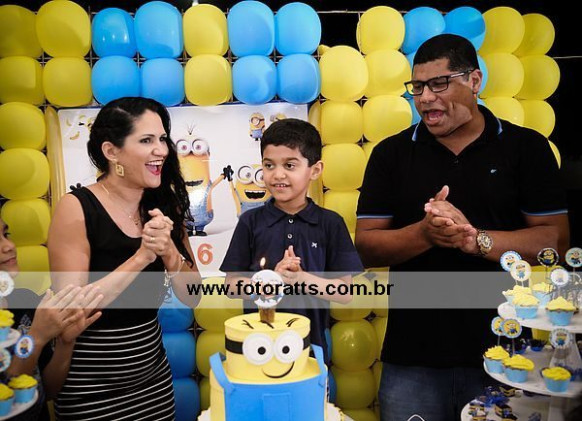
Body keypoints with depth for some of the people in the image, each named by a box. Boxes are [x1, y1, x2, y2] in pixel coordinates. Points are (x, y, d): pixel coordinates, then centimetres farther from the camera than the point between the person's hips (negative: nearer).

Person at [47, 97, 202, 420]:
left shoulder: (164, 206, -2)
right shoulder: (77, 208, -17)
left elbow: (192, 296, -2)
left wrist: (169, 253, -20)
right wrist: (141, 257, -26)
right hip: (92, 388, -4)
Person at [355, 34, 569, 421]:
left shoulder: (526, 147, 1)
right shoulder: (391, 153, 2)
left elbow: (556, 239, -5)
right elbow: (366, 246, -2)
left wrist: (475, 239, -20)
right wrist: (424, 234, -21)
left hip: (503, 352, 0)